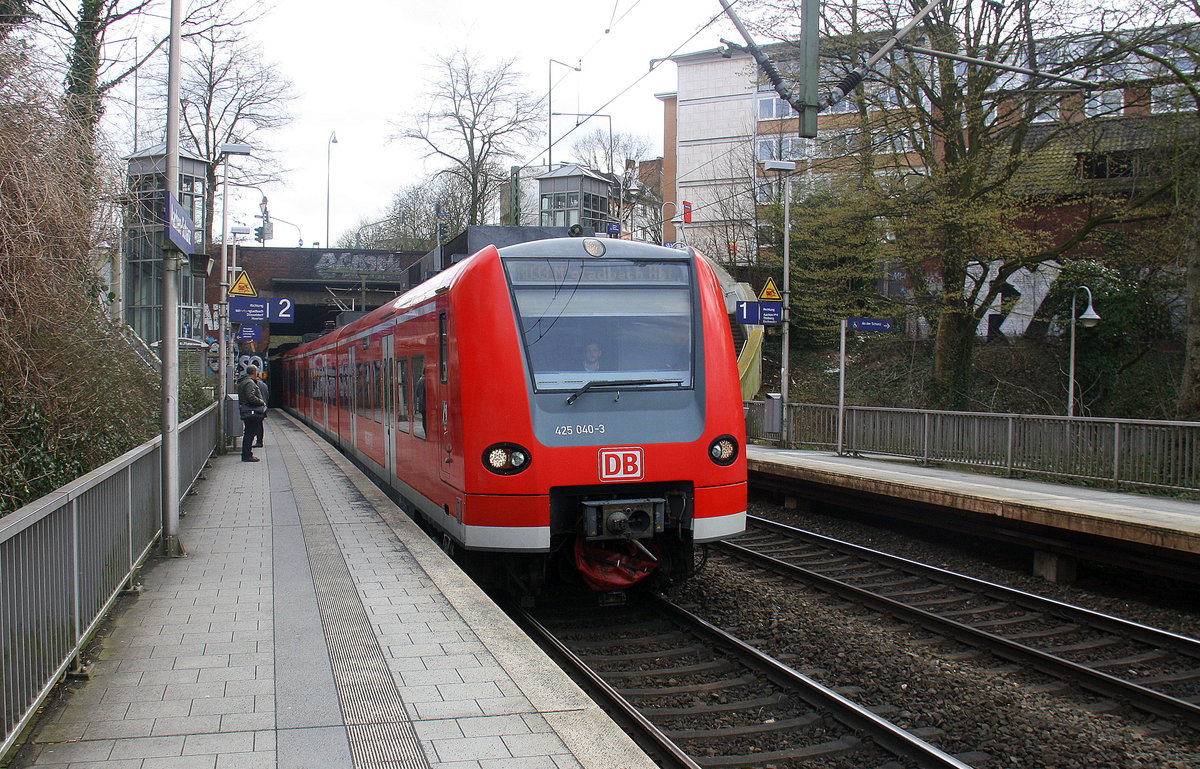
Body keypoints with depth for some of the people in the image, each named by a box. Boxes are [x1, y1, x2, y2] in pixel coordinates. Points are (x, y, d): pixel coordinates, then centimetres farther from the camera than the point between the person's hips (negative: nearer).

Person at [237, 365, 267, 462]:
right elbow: (251, 397, -24)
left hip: (247, 413, 11)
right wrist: (262, 402, -12)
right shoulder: (249, 383, -15)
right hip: (251, 413, -11)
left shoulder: (243, 382, 19)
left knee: (248, 434, 15)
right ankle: (247, 455, -5)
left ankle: (246, 454, 21)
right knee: (250, 433, -7)